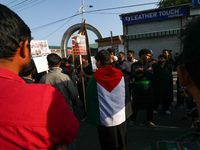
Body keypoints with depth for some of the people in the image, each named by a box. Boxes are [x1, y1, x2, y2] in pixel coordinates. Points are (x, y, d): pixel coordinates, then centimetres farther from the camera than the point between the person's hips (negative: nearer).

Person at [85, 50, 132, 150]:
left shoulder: (95, 78, -14)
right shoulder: (120, 75, -5)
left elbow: (90, 99, -9)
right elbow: (126, 95, 2)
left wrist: (92, 118, 1)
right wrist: (126, 112, 13)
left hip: (104, 120, -3)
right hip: (121, 117, 3)